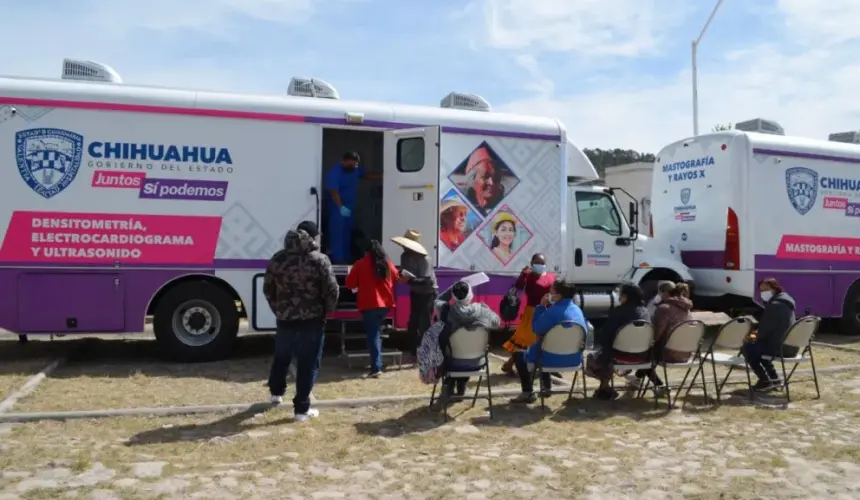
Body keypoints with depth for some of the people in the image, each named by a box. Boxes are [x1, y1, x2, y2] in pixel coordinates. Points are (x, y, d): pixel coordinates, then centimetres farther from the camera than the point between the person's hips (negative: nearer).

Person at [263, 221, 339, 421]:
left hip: (285, 319, 5)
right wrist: (325, 312, 5)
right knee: (307, 364, 4)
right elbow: (332, 291, -11)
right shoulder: (319, 260, -10)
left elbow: (268, 289, 9)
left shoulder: (278, 258, 4)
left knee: (281, 357, 24)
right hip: (311, 321, -4)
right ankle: (302, 408, 7)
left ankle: (276, 392, 45)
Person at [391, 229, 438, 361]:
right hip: (415, 293, 7)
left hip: (428, 294, -7)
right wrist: (401, 276, -20)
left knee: (424, 325, -12)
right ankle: (415, 352, 23)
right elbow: (403, 272, 4)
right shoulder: (404, 256, -6)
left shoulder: (423, 259, -26)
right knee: (412, 324, 9)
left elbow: (427, 281, -33)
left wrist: (409, 280, -42)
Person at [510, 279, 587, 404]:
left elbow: (536, 329, -12)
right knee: (538, 346, 36)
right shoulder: (577, 310, 4)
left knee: (518, 355, 14)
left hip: (554, 359, -8)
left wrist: (541, 306, -6)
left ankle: (528, 393, 12)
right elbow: (585, 331, 17)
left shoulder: (553, 311, -20)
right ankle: (546, 386, 38)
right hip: (574, 358, 8)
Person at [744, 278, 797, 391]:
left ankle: (765, 381, 6)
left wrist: (757, 336, 3)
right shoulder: (784, 302, 15)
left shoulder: (774, 305, -18)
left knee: (748, 348, 4)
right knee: (759, 345, 29)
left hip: (780, 347, -10)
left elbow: (764, 329, -17)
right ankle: (774, 378, 25)